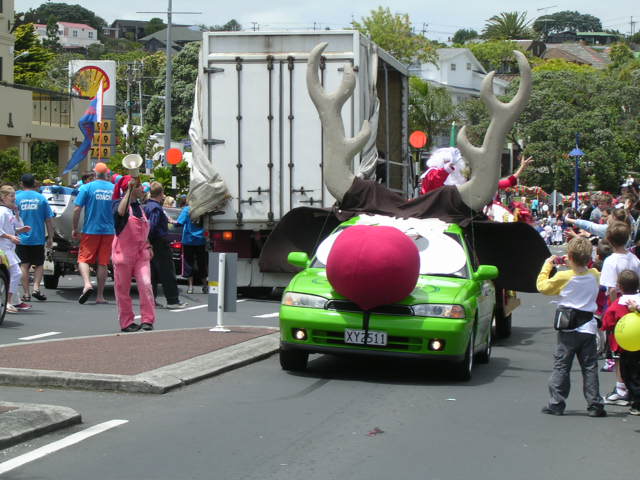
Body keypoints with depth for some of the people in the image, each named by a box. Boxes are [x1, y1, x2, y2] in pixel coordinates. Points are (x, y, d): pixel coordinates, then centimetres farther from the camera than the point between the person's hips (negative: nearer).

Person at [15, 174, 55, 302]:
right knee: (39, 265, 12)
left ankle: (26, 293, 2)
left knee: (24, 266, 4)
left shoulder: (17, 197, -1)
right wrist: (50, 238, 8)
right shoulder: (41, 198, 1)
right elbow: (49, 220, 2)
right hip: (38, 238, 0)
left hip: (22, 238, 0)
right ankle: (36, 288, -4)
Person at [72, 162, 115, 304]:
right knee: (103, 263, 7)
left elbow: (77, 210, -8)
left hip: (90, 230, -3)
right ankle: (100, 296, 7)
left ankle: (87, 284, -21)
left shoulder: (87, 187, -4)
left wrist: (74, 229, 2)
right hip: (108, 231, 3)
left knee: (83, 259, 4)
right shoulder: (115, 189, 4)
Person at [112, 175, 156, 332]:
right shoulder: (119, 203, -6)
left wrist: (148, 246, 16)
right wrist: (129, 191, -31)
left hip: (141, 253, 5)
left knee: (146, 284, -11)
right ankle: (126, 322, 12)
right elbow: (121, 212, -33)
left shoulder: (139, 206, 14)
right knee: (123, 289, 2)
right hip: (124, 252, -5)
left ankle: (147, 320, -6)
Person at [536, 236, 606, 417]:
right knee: (590, 368, 6)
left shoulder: (563, 277, -13)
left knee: (561, 367, 5)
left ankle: (556, 404, 5)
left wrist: (547, 266, 8)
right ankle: (595, 405, 5)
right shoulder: (594, 275, -2)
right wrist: (582, 264, 15)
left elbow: (542, 286, -1)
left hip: (568, 329, -3)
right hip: (589, 328, 3)